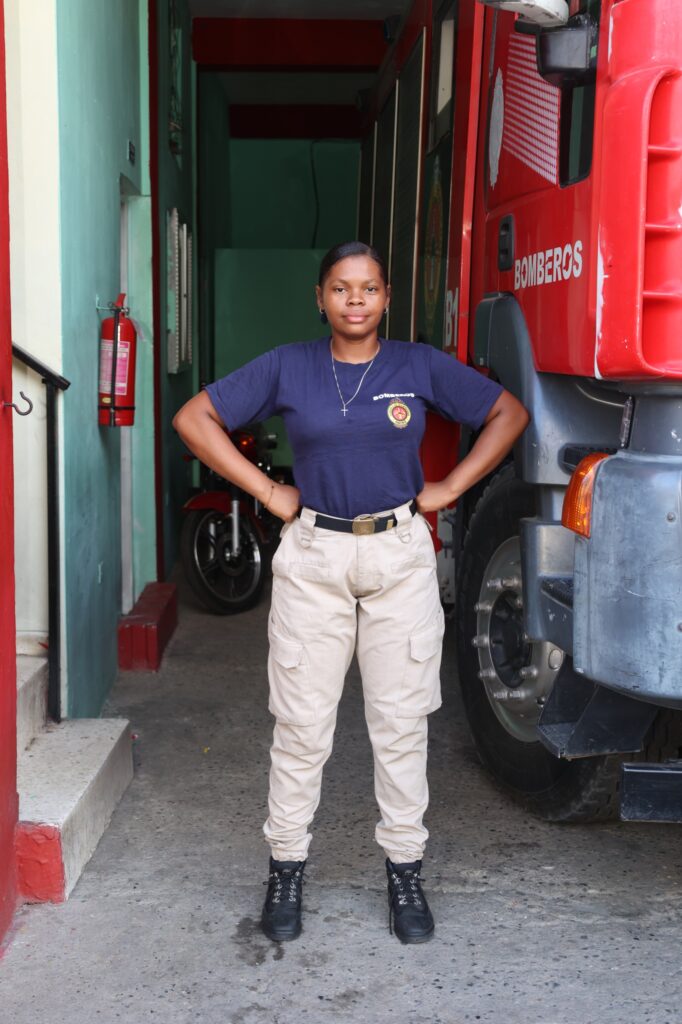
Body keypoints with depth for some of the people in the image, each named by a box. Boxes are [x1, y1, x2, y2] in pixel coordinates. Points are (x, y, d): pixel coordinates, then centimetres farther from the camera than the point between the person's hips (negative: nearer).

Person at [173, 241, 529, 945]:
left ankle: (404, 870, 20)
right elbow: (195, 419, 4)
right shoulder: (287, 368, 2)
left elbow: (508, 414, 11)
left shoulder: (420, 366, 3)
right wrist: (266, 492, -2)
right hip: (313, 556, 0)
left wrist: (450, 487, 3)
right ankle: (286, 868, 19)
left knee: (401, 721, 6)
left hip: (401, 556, 1)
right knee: (301, 723, 4)